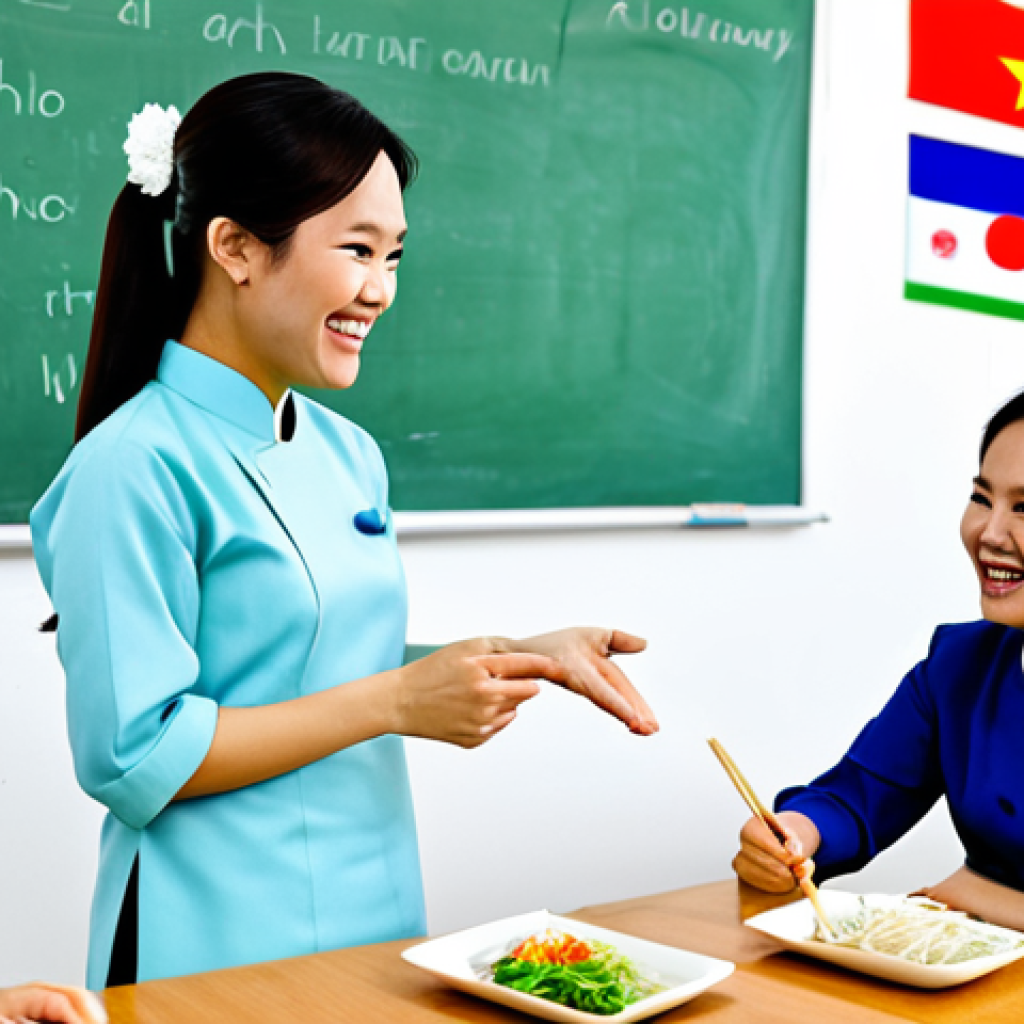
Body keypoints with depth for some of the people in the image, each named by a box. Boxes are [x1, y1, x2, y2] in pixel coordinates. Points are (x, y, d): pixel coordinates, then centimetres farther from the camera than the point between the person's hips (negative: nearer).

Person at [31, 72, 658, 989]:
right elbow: (132, 758, -20)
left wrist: (524, 657, 0)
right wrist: (396, 701, -20)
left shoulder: (348, 454, 6)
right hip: (215, 950, -7)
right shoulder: (134, 467, -17)